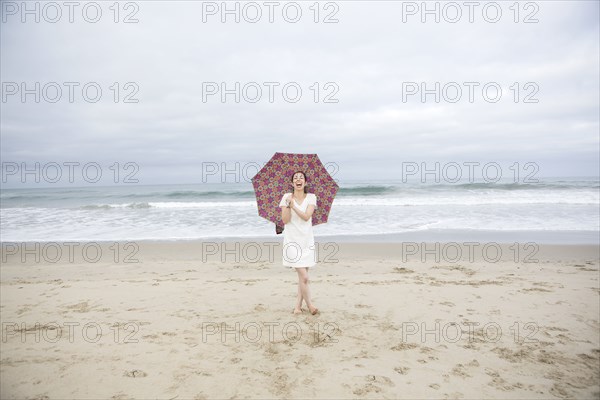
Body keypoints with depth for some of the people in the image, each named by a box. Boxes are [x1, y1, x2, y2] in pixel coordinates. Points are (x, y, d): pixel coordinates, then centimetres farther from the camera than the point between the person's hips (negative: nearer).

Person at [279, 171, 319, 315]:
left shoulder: (311, 197, 3)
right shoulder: (286, 197, 0)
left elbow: (306, 217, -12)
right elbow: (285, 220, -8)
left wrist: (293, 206, -22)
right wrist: (288, 205, -21)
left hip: (307, 239, 2)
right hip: (292, 239, -2)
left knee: (302, 275, 6)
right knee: (303, 276, -8)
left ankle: (298, 305, 18)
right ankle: (309, 305, 8)